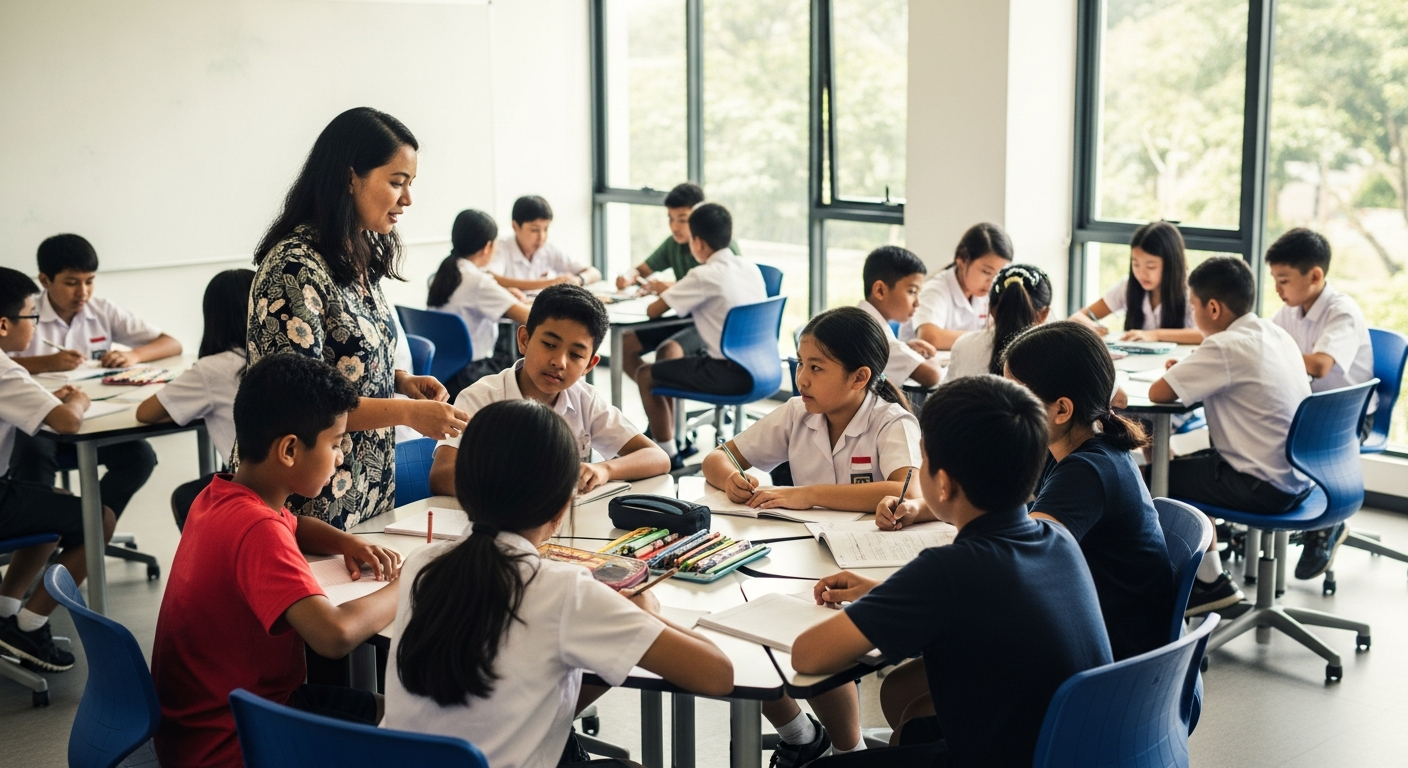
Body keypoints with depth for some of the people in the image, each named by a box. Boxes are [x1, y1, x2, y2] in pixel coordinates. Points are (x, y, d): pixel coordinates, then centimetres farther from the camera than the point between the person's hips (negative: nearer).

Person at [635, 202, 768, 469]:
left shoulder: (705, 276, -15)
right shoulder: (750, 267, 7)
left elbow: (653, 311, -10)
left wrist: (663, 294, 13)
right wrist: (674, 291, 20)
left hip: (728, 375, -8)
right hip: (757, 368, 8)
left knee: (645, 375, 10)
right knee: (668, 349, 27)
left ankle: (669, 456, 17)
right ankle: (668, 434, 35)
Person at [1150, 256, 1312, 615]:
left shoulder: (1226, 347, -19)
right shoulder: (1278, 334, 6)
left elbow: (1158, 393, -20)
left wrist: (1180, 376, 1)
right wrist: (1189, 374, 7)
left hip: (1264, 487, -9)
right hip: (1298, 478, 9)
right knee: (1187, 465, 25)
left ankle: (1212, 582, 16)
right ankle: (1208, 579, 28)